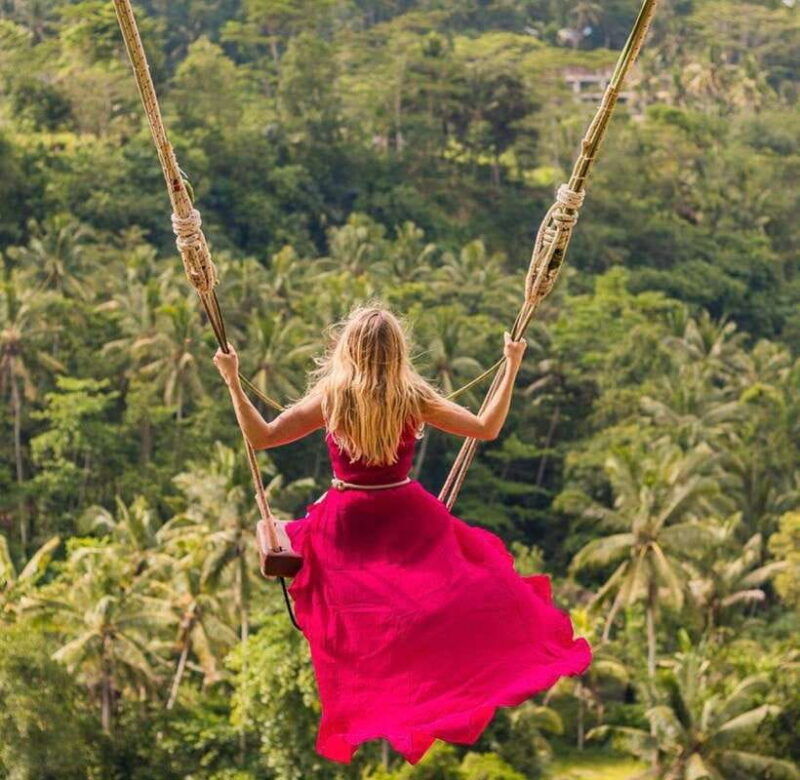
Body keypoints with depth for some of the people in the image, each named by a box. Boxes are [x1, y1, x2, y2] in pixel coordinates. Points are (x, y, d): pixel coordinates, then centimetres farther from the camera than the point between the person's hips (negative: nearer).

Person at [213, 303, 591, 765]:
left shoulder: (329, 397, -10)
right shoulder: (414, 397, -9)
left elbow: (260, 437, -7)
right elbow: (488, 428, 0)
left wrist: (232, 380, 1)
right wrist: (512, 367, 8)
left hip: (345, 525, 0)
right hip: (409, 518, 0)